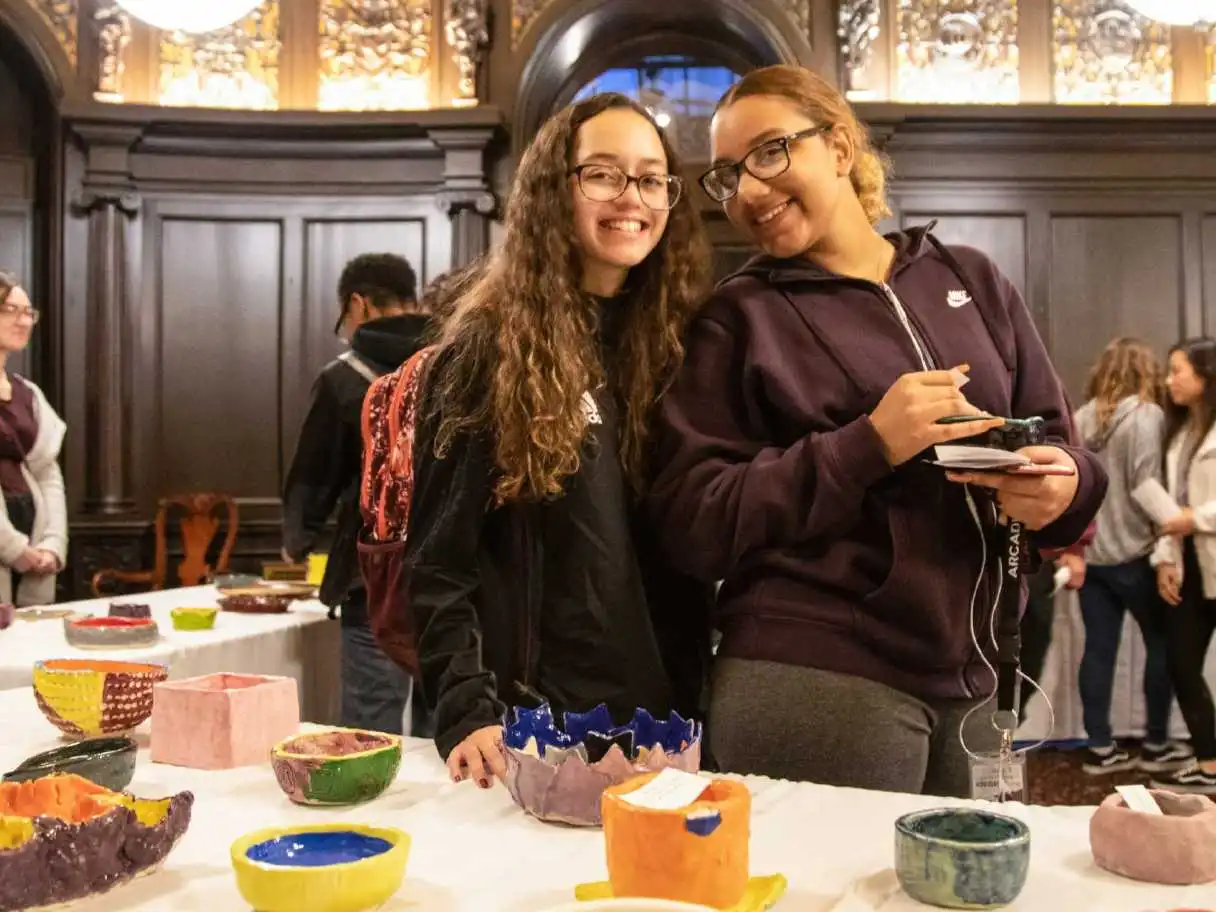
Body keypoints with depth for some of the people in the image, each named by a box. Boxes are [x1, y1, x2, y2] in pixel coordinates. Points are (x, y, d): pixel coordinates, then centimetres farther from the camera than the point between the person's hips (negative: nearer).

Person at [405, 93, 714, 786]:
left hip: (665, 718, 4)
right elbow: (439, 558, -9)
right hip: (534, 723, -4)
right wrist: (468, 713, -20)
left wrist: (699, 699, 4)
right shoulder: (491, 345, -6)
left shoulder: (683, 343, 6)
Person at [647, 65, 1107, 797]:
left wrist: (1065, 486, -11)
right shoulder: (737, 317, -2)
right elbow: (690, 524, -10)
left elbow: (1056, 443, 13)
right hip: (812, 680, -4)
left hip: (969, 681, 4)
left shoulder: (972, 281, 9)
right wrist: (868, 445, -19)